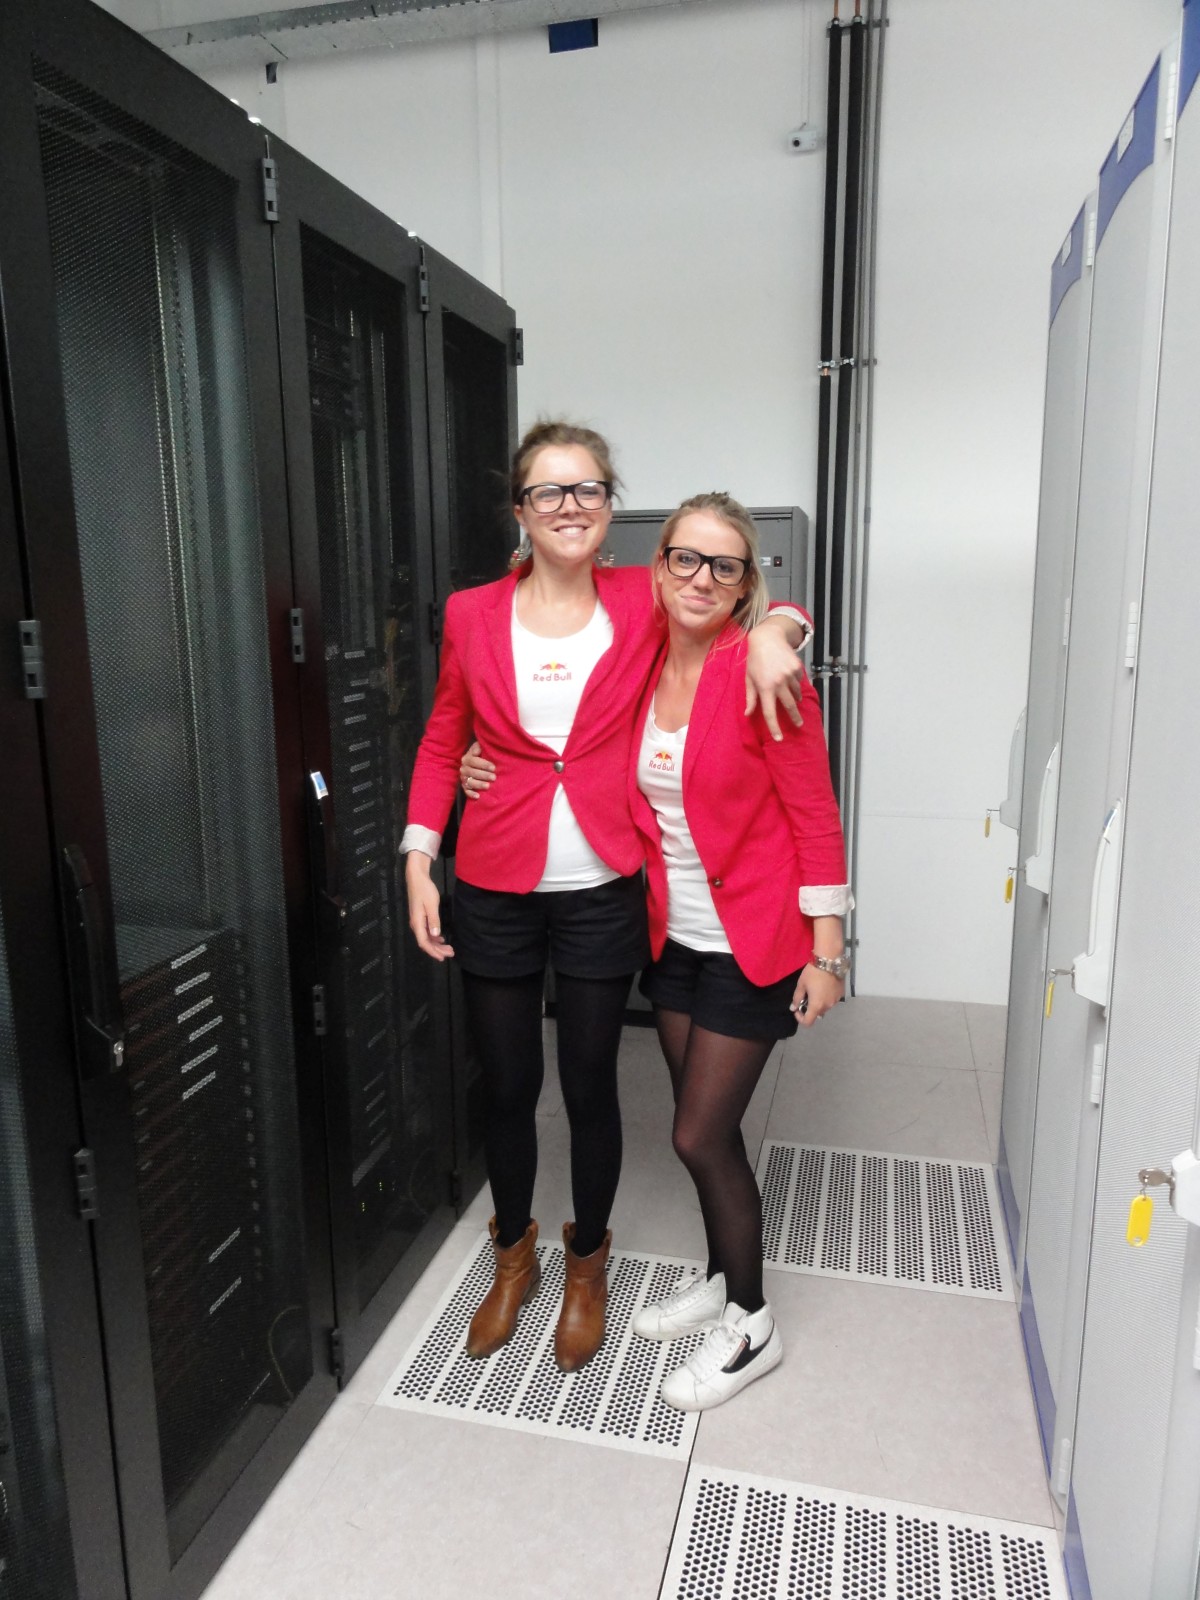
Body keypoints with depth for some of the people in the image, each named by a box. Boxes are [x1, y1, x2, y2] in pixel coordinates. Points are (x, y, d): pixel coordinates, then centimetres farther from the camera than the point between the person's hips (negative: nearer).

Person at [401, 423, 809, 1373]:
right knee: (507, 1087, 14)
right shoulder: (473, 616, 1)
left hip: (603, 891, -1)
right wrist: (419, 860, 0)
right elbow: (442, 743, 8)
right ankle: (514, 1257, 42)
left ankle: (587, 1266, 39)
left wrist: (771, 633, -14)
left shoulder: (642, 605, -2)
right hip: (495, 891, 1)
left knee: (590, 1086, 12)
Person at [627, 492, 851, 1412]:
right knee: (706, 1125, 18)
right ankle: (722, 1277, 41)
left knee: (700, 1135, 1)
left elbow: (816, 816, -14)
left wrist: (826, 952, -14)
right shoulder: (641, 667, 1)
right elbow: (623, 790, 13)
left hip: (752, 940, -6)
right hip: (674, 932, 6)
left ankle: (751, 1326, 24)